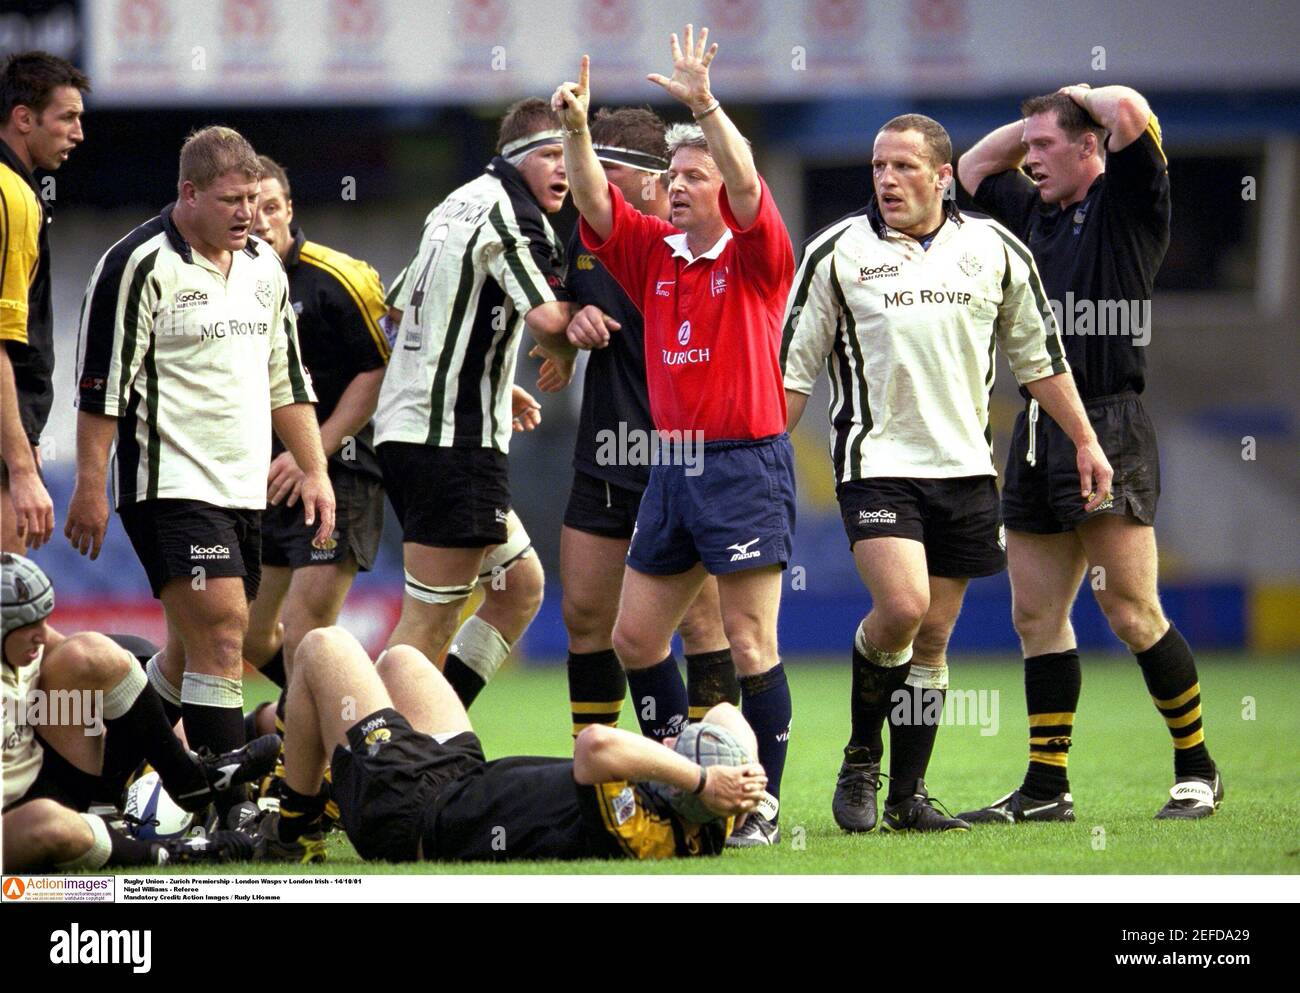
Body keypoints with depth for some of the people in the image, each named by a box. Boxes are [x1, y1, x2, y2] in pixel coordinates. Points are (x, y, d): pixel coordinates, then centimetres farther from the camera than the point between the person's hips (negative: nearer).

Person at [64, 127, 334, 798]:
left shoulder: (265, 268, 13)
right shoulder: (141, 264, -10)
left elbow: (287, 380, 22)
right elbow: (101, 383, -10)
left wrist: (314, 469, 17)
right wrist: (90, 486, -12)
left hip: (245, 490, 8)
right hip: (171, 485, -8)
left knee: (196, 654, 10)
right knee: (222, 630, -17)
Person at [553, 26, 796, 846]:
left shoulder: (757, 259, -5)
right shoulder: (654, 255, 11)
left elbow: (748, 188, -21)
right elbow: (596, 204, 1)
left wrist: (706, 105, -30)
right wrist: (577, 129, -14)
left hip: (747, 466, -7)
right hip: (672, 465, 7)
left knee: (751, 645, -8)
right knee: (635, 636, 9)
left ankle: (764, 804, -2)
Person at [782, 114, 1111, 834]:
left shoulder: (995, 251, 6)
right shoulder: (837, 252, -1)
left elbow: (1039, 356, 16)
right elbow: (794, 367, 3)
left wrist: (1085, 441, 15)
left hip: (964, 469, 3)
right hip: (876, 463, -3)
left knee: (932, 636, 5)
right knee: (901, 608, -21)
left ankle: (908, 796, 13)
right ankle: (860, 760, 1)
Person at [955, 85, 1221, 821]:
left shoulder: (1127, 205, -2)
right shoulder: (1038, 214, 19)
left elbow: (1131, 111, -17)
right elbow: (974, 167, 34)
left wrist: (1084, 98, 3)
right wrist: (1038, 121, 22)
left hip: (1109, 424, -8)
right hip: (1038, 432, 8)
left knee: (1131, 614, -10)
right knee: (1036, 615, 6)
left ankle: (1198, 769, 1)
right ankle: (1048, 787, 11)